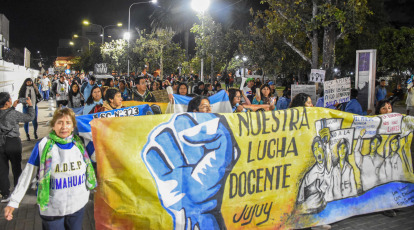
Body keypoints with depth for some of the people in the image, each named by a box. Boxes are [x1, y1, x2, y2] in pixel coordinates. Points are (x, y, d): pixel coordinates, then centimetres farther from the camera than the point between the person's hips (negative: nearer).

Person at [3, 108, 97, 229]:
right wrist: (13, 201, -7)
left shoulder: (80, 144, -3)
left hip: (78, 205, 3)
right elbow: (27, 174, -6)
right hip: (52, 210, -3)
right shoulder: (43, 145, -11)